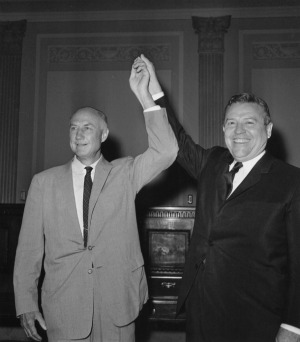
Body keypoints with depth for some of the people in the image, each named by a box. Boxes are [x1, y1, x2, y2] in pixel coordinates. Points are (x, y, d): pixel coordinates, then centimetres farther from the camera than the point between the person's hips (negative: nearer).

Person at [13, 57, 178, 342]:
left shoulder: (125, 174, 2)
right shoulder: (44, 182, 3)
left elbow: (166, 151, -13)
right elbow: (29, 247, 3)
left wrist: (144, 96, -19)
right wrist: (26, 304, -1)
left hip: (117, 307, 0)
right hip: (63, 310, 1)